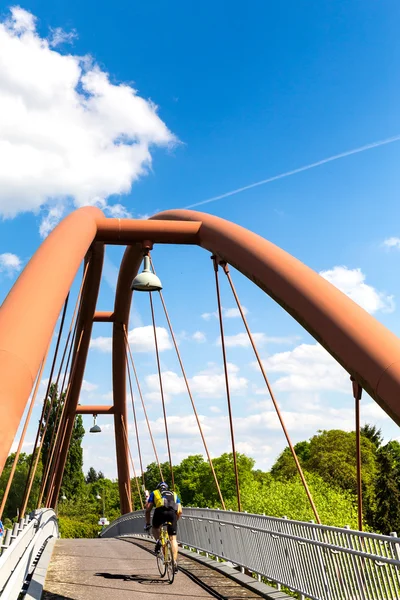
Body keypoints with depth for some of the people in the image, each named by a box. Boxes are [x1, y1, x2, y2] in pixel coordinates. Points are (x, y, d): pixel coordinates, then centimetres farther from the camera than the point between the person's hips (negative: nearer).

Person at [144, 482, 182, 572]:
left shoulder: (154, 493, 33)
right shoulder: (174, 494, 37)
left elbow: (148, 509, 26)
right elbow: (180, 511, 29)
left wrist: (147, 523, 36)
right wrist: (175, 521, 43)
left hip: (160, 511, -2)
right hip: (173, 512, 2)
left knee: (155, 528, 29)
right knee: (173, 538, 10)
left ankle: (158, 541, 3)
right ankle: (175, 562, 1)